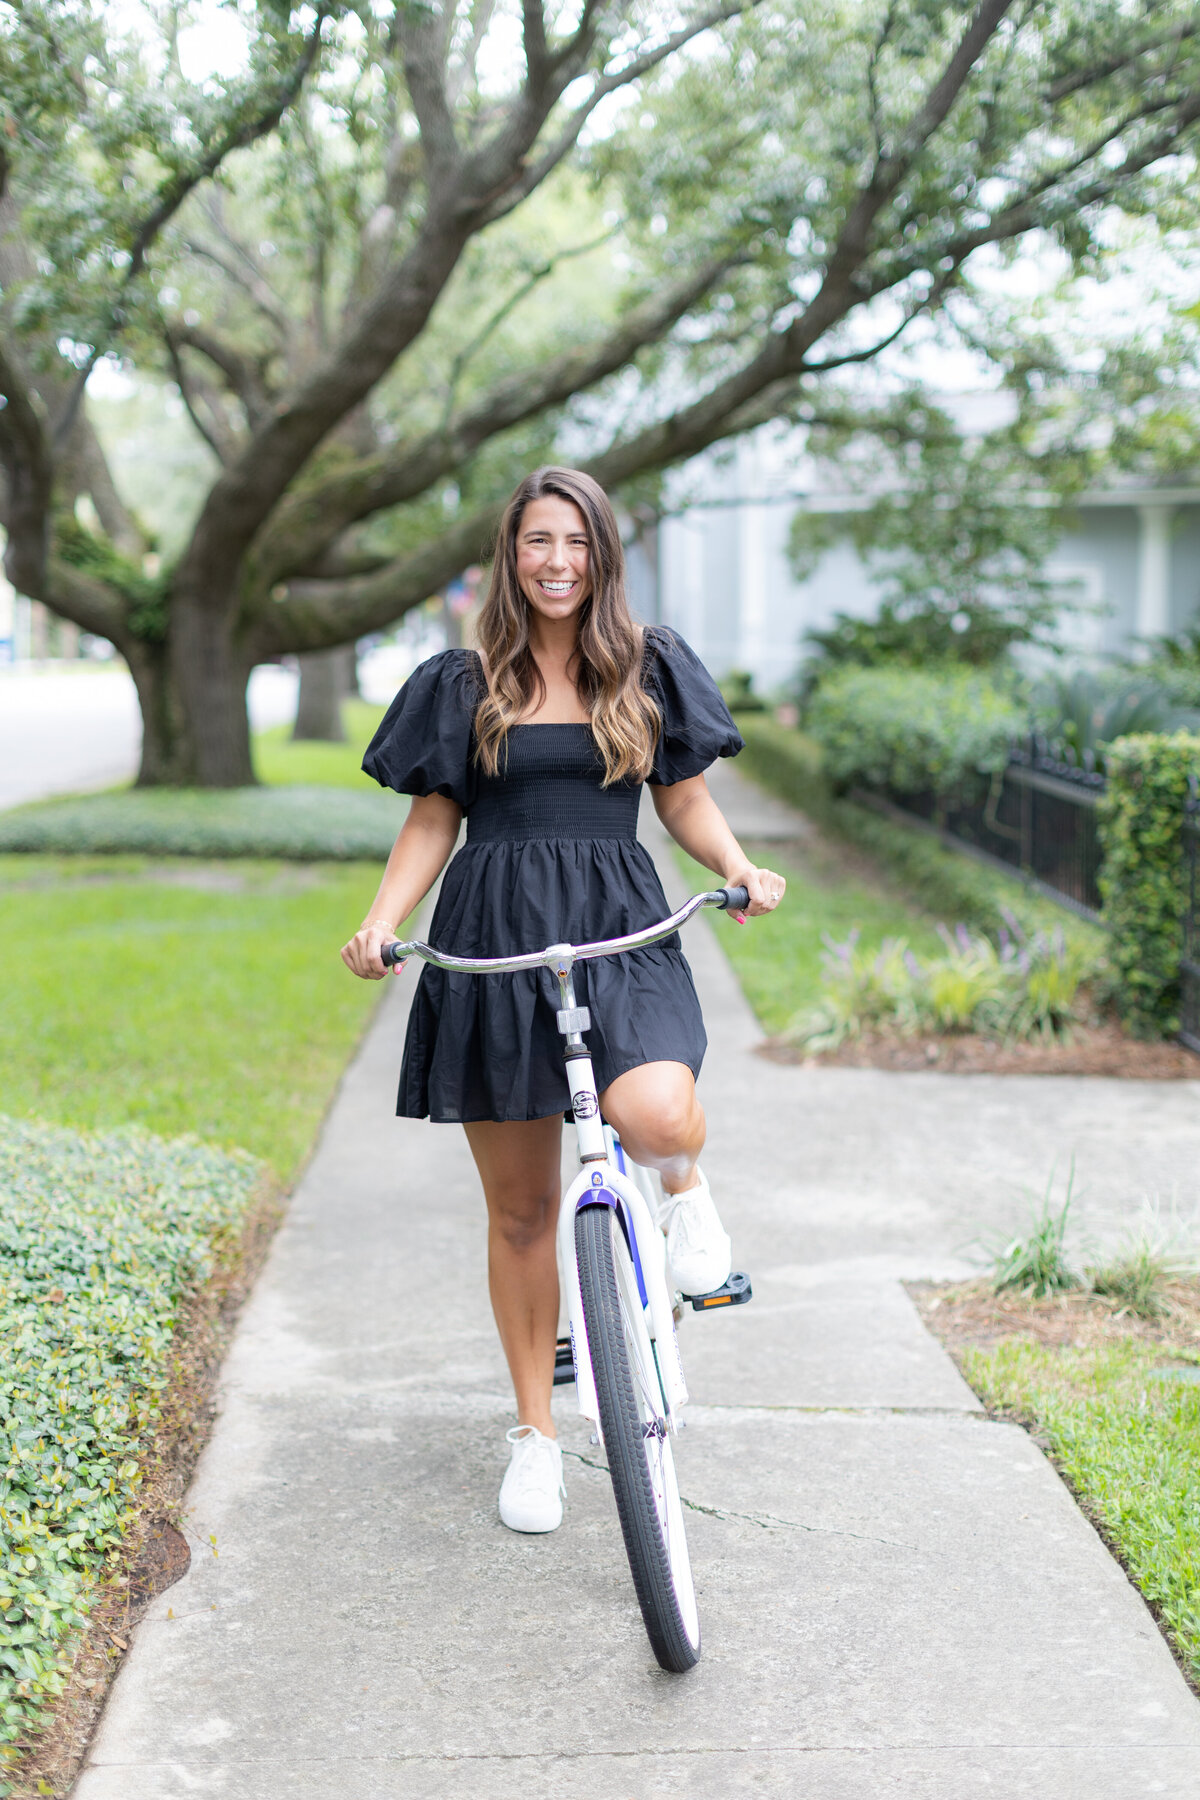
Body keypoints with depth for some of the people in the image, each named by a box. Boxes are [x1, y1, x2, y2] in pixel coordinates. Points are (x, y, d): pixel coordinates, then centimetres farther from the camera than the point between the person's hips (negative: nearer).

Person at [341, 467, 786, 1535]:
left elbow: (687, 801, 13)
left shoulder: (650, 671, 9)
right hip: (491, 938, 1)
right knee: (521, 1208, 6)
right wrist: (381, 922, -6)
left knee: (651, 1112, -33)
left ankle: (686, 1187, 5)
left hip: (620, 933, -1)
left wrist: (739, 868, -6)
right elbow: (432, 823, 10)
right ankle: (535, 1430, 23)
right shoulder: (464, 685, 9)